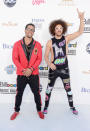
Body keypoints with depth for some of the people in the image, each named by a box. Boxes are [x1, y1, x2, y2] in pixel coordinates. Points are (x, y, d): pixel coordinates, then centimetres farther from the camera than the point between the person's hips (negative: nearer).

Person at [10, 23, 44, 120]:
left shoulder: (37, 44, 0)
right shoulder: (17, 44, -2)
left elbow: (39, 59, -4)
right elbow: (15, 59, -5)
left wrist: (31, 69, -16)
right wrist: (23, 70, -15)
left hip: (34, 74, 0)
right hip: (21, 74, 0)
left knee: (36, 93, 10)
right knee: (19, 93, 13)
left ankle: (39, 110, 30)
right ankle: (16, 111, 32)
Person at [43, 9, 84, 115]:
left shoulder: (66, 38, -2)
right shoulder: (50, 42, -4)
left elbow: (80, 32, -7)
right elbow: (46, 56, -1)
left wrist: (81, 19, -18)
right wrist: (49, 64, -20)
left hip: (64, 68, 1)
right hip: (53, 69, 0)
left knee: (68, 88, 11)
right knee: (49, 88, 10)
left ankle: (72, 107, 30)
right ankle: (46, 107, 27)